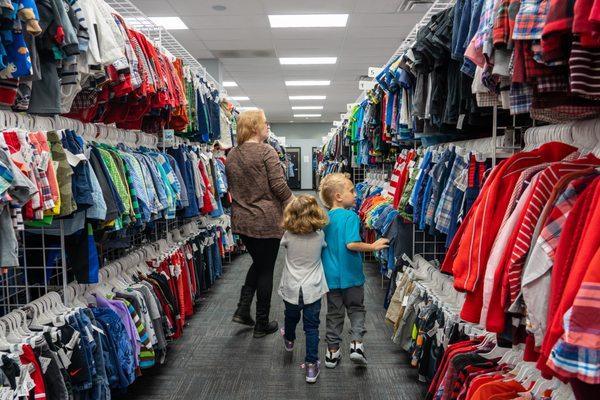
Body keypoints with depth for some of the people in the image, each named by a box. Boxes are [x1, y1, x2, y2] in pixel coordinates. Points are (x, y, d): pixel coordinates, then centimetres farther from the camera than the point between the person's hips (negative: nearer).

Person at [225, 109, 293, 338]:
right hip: (267, 220, -6)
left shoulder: (231, 155, 8)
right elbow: (279, 186, -16)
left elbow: (232, 188, 14)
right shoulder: (266, 152, -13)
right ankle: (262, 324, 17)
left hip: (240, 220, 7)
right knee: (266, 269, 6)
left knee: (257, 262, 25)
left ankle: (242, 310, 19)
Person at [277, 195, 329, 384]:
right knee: (311, 327, 9)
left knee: (291, 317, 27)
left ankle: (289, 340, 56)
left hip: (291, 289, 1)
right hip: (312, 290, -1)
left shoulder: (288, 235, -13)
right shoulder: (320, 235, -12)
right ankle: (311, 365, 11)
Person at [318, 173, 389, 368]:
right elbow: (351, 244, -26)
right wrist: (373, 246, -15)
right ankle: (356, 343, 4)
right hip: (351, 275, -4)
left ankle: (332, 351, 23)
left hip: (331, 276, 5)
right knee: (356, 309, 17)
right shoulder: (351, 216, -16)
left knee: (334, 313, 16)